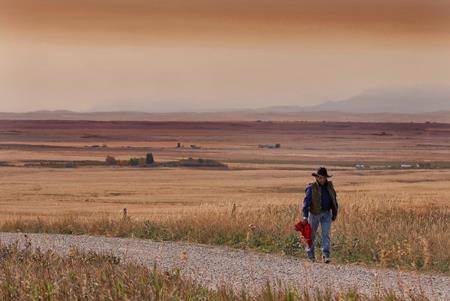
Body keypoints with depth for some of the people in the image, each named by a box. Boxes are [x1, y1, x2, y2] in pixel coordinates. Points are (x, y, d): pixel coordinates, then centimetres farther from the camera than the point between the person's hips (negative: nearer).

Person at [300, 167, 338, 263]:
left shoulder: (329, 186, 2)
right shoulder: (312, 188, -13)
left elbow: (334, 200, 14)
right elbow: (306, 202, -17)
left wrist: (335, 213, 15)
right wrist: (305, 216, -25)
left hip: (326, 213, 3)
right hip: (314, 213, -3)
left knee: (326, 234, -8)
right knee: (312, 234, 9)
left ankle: (326, 255, -12)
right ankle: (310, 254, 25)